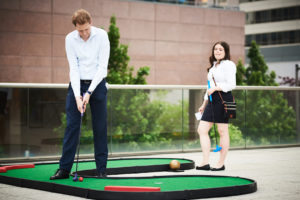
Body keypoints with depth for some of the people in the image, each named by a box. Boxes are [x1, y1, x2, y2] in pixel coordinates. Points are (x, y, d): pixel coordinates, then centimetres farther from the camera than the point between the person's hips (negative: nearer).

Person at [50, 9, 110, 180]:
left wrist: (89, 92, -20)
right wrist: (77, 95, -18)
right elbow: (74, 68, -9)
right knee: (72, 126, -1)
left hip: (97, 84, -1)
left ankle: (102, 168, 9)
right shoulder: (70, 39, -7)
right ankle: (65, 168, 1)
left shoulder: (102, 36, -13)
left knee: (100, 127, 1)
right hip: (77, 84, 1)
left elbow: (102, 67, -15)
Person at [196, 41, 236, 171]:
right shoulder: (213, 66, 19)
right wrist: (204, 104, 22)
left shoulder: (229, 64, -6)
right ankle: (205, 163, 4)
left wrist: (215, 88, -19)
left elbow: (231, 85, -14)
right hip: (212, 101, 9)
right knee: (201, 130, 2)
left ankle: (221, 163, 7)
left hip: (224, 99, -9)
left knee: (222, 131, -1)